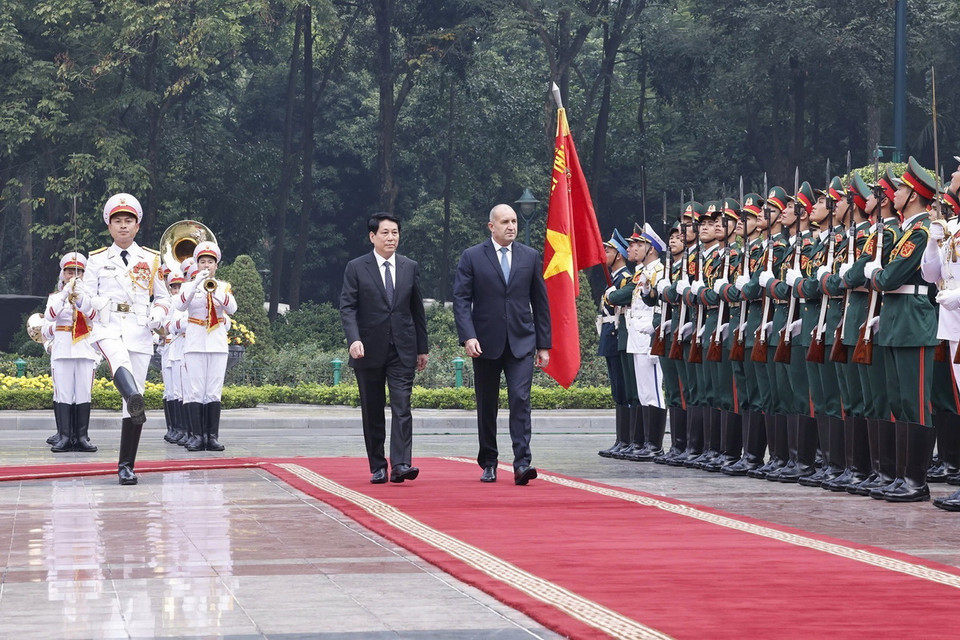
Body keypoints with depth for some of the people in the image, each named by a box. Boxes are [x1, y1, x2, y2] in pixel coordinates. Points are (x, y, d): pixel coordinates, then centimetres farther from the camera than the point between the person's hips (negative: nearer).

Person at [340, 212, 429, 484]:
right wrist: (354, 339, -21)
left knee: (401, 406, -10)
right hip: (369, 350, -1)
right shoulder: (356, 268, 0)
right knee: (372, 412, 5)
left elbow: (417, 309, 13)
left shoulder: (410, 267, 9)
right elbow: (347, 307, -5)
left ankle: (400, 464, -16)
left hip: (403, 350, 1)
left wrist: (422, 348, 12)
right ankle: (377, 467, 12)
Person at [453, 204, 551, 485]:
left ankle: (522, 464, -17)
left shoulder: (530, 257, 9)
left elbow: (540, 301, 11)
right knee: (487, 406, 7)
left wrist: (543, 344, 8)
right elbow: (461, 300, -3)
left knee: (520, 399, -13)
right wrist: (468, 336, -17)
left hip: (521, 343, 1)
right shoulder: (472, 257, 2)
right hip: (486, 344, 0)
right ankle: (488, 464, 20)